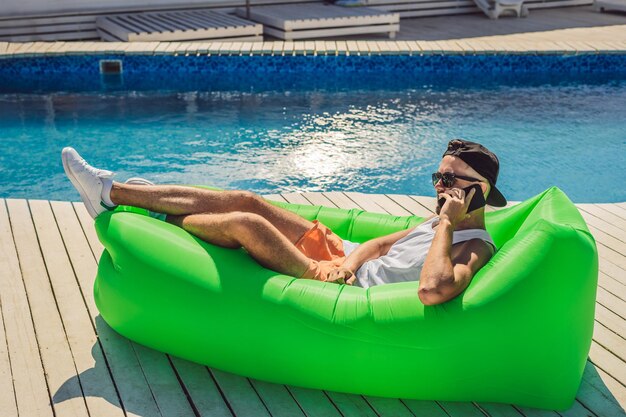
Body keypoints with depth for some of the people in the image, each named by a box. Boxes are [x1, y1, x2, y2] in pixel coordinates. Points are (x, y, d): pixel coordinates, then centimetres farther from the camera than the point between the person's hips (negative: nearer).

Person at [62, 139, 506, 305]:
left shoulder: (476, 247, -16)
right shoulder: (443, 220, 13)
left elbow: (433, 291, -38)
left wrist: (446, 225, -25)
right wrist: (351, 260, -8)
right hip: (343, 255, 9)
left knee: (244, 223, -19)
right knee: (244, 200, -3)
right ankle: (113, 192, 6)